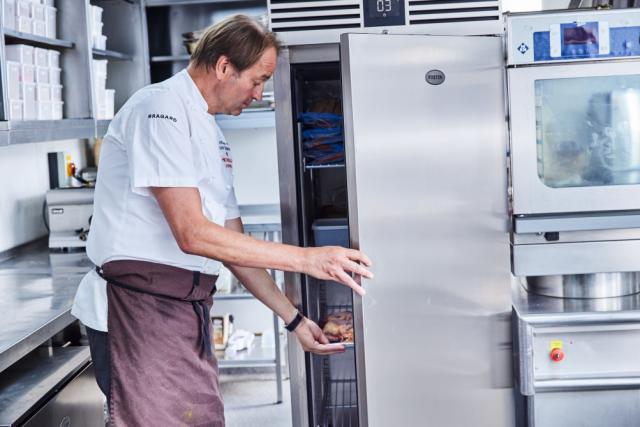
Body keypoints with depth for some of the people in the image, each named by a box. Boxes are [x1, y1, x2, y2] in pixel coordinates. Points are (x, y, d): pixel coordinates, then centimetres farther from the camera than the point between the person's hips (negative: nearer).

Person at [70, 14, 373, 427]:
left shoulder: (212, 133, 18)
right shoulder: (161, 109, -12)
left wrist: (294, 318, 15)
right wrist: (306, 258, -20)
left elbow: (233, 244, 20)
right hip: (142, 308, -9)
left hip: (188, 310, 9)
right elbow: (192, 234, -21)